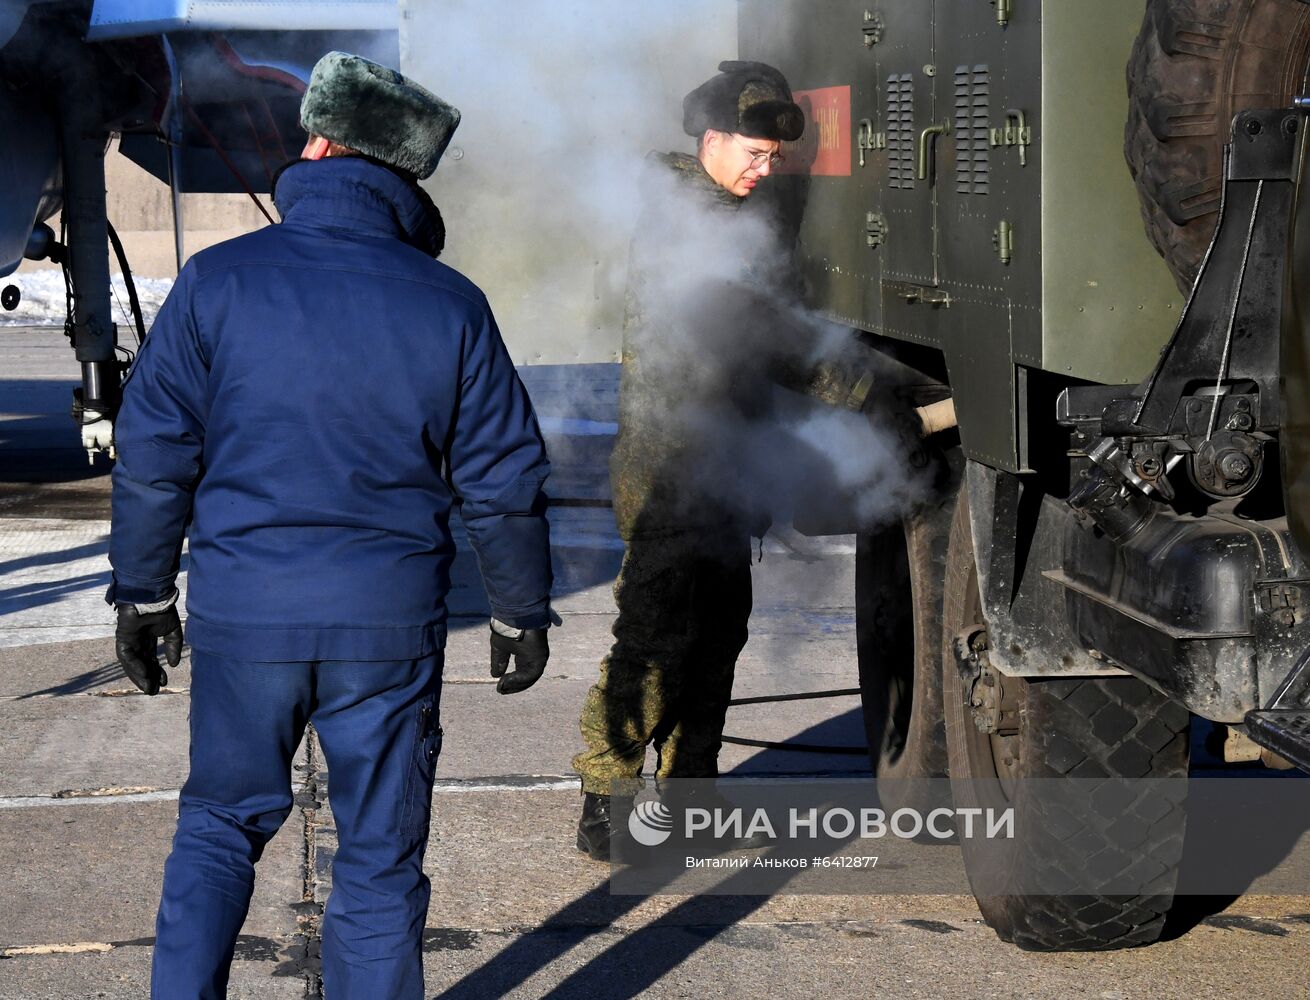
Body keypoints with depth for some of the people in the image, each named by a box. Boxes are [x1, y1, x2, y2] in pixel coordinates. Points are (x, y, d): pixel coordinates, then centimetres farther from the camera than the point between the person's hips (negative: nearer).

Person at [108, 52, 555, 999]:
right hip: (391, 619, 0)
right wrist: (522, 614, 13)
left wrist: (143, 594, 8)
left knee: (221, 821, 18)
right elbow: (505, 482, 1)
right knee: (381, 853, 10)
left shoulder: (219, 281, -5)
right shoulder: (449, 306, -3)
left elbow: (153, 456, -3)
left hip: (241, 611, 0)